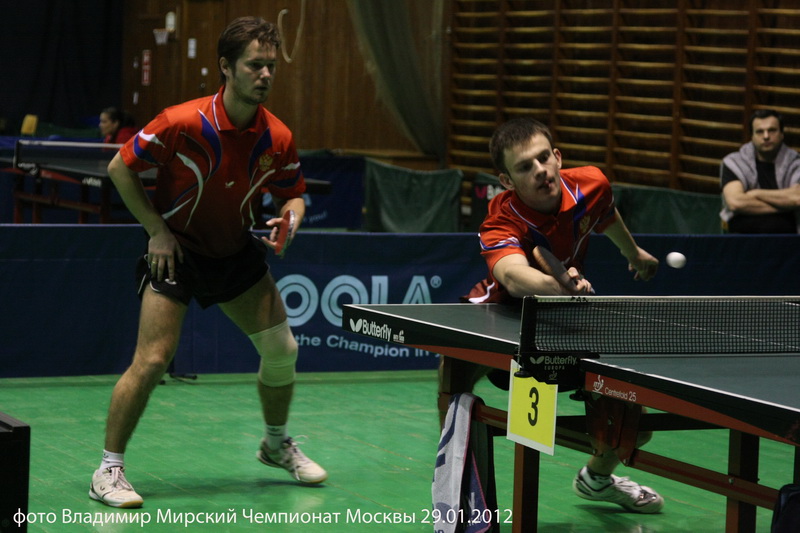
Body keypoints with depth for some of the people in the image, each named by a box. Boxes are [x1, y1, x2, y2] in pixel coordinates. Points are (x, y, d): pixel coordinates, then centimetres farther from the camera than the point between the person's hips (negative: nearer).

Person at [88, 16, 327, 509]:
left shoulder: (278, 139, -10)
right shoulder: (183, 123, -23)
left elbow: (293, 195, 6)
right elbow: (121, 167, -12)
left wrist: (289, 220, -18)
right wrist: (157, 229, -16)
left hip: (236, 249, 5)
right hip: (175, 249, -5)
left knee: (282, 348, 6)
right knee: (152, 360, -16)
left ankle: (277, 444, 32)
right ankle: (110, 469, -4)